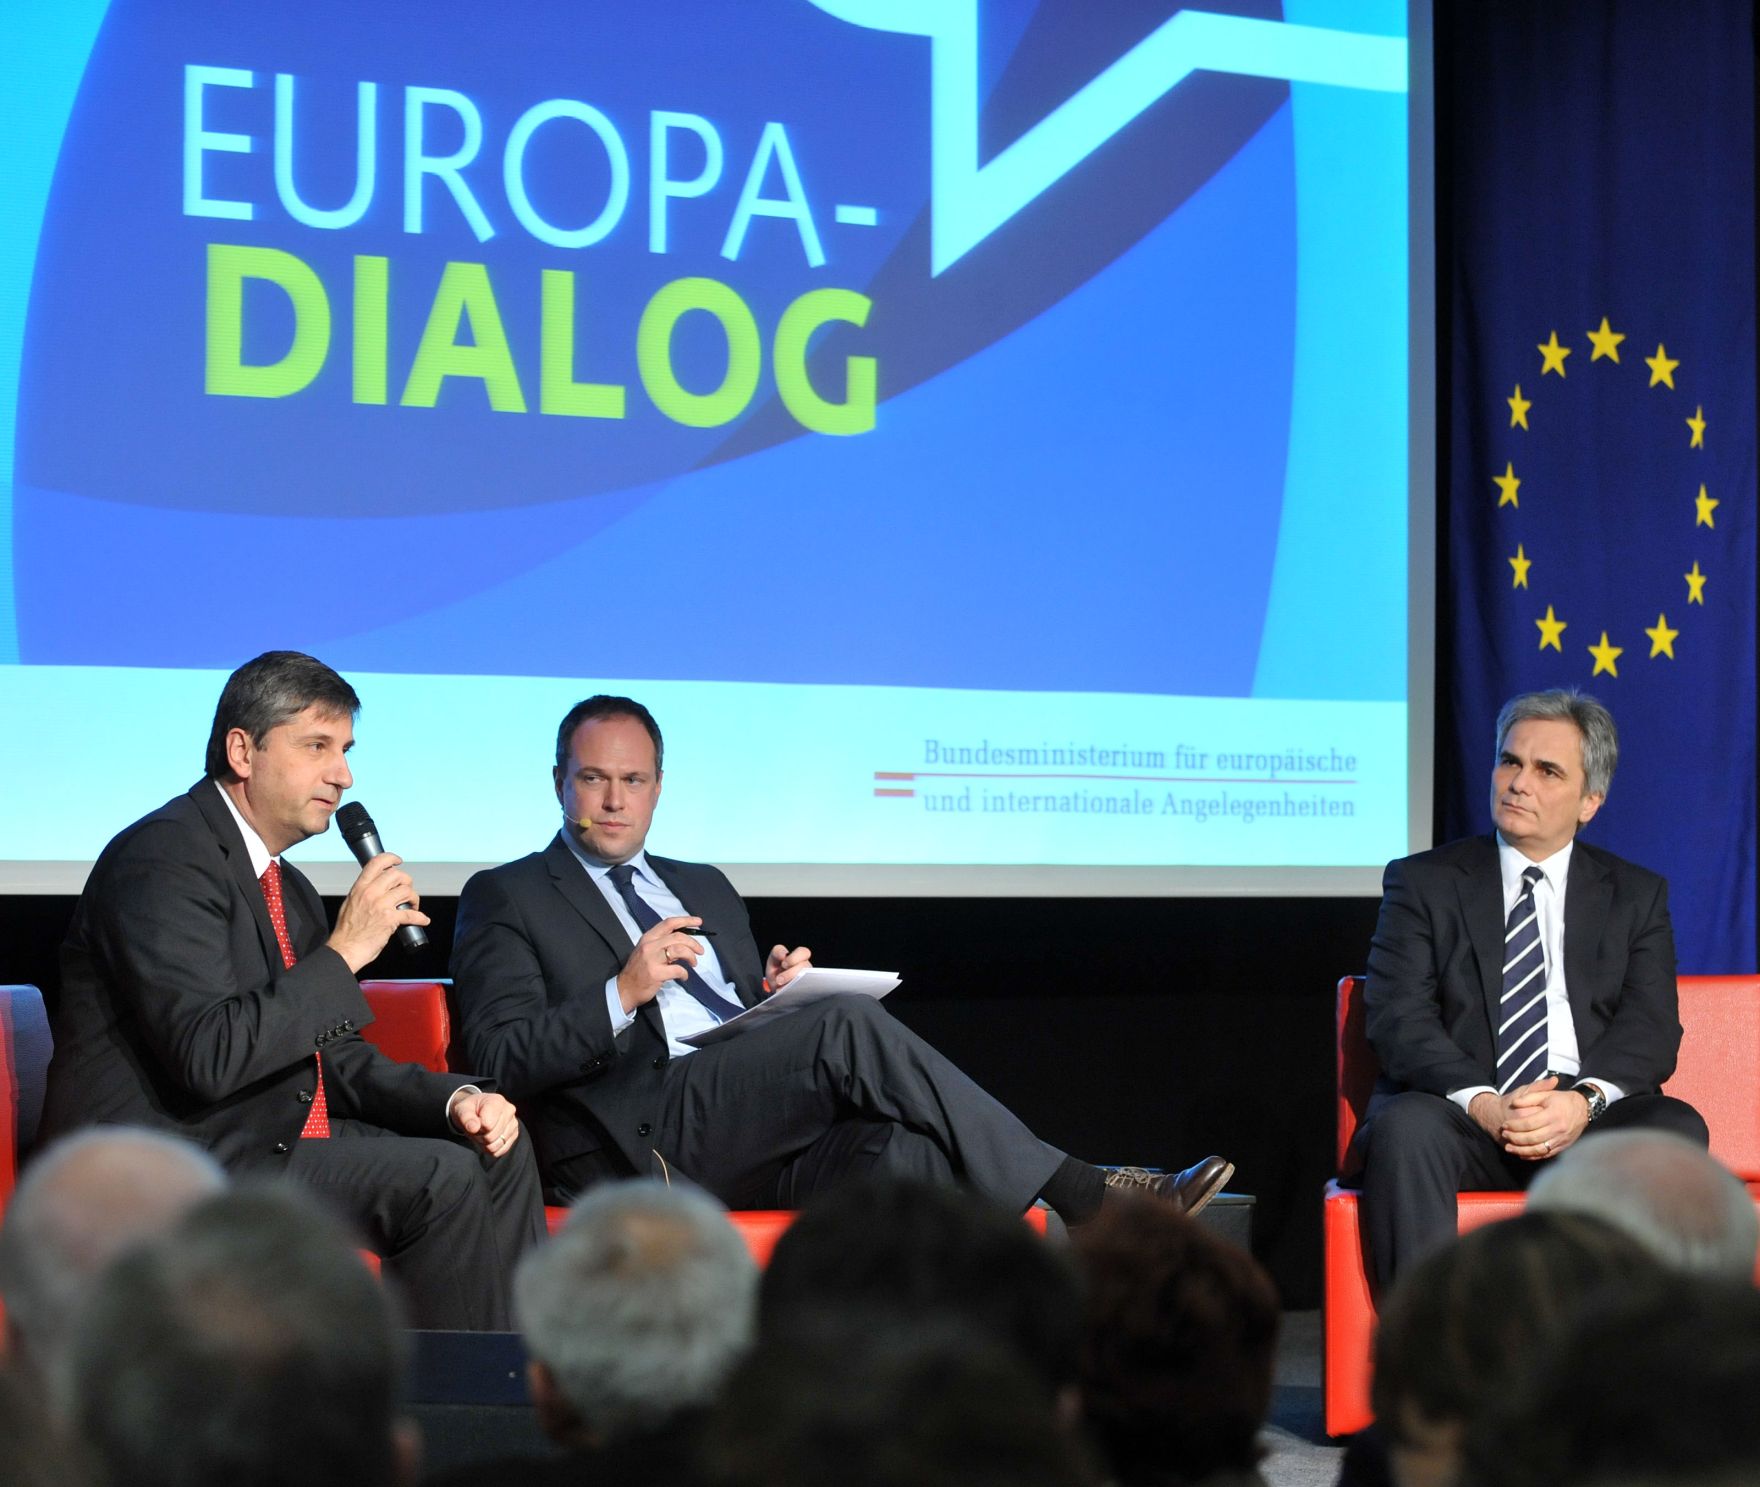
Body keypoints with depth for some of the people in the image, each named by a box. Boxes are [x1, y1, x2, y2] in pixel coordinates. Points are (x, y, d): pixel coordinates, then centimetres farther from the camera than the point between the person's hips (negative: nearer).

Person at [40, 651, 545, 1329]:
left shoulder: (288, 888, 17)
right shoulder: (162, 859, -14)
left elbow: (337, 1057, 17)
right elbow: (208, 1057, -25)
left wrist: (456, 1098, -1)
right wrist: (345, 951, -20)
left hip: (278, 1142, 10)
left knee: (497, 1151, 3)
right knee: (440, 1179, -21)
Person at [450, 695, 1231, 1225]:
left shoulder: (705, 888, 31)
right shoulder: (506, 898, 12)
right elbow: (501, 1059, -1)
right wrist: (623, 992, -15)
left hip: (764, 1145, 6)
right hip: (644, 1137, -6)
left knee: (906, 1149, -31)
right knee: (850, 1023, -29)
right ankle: (1082, 1197, -28)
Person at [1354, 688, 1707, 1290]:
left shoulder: (1636, 895, 17)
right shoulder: (1422, 881, 12)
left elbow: (1651, 1027, 5)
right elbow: (1398, 1016, 0)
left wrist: (1585, 1100, -17)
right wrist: (1481, 1103, -19)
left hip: (1592, 1120, 1)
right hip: (1463, 1114, -1)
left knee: (1677, 1129, -30)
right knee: (1405, 1127, -34)